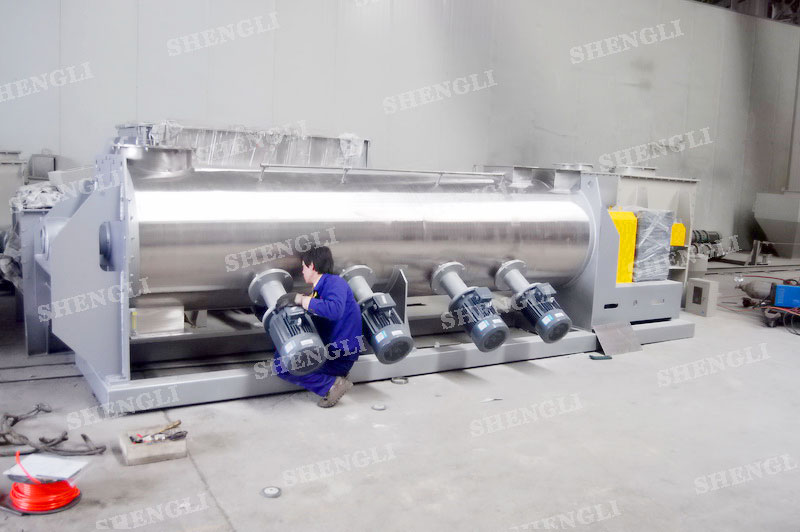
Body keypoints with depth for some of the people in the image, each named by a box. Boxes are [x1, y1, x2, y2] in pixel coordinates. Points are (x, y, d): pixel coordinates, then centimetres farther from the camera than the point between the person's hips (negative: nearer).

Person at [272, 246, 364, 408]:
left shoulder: (335, 282, -14)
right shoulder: (318, 290, 17)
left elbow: (335, 310, -34)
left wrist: (299, 299, -28)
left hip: (341, 356, -10)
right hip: (327, 349, 10)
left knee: (281, 366, -15)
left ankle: (332, 385, -16)